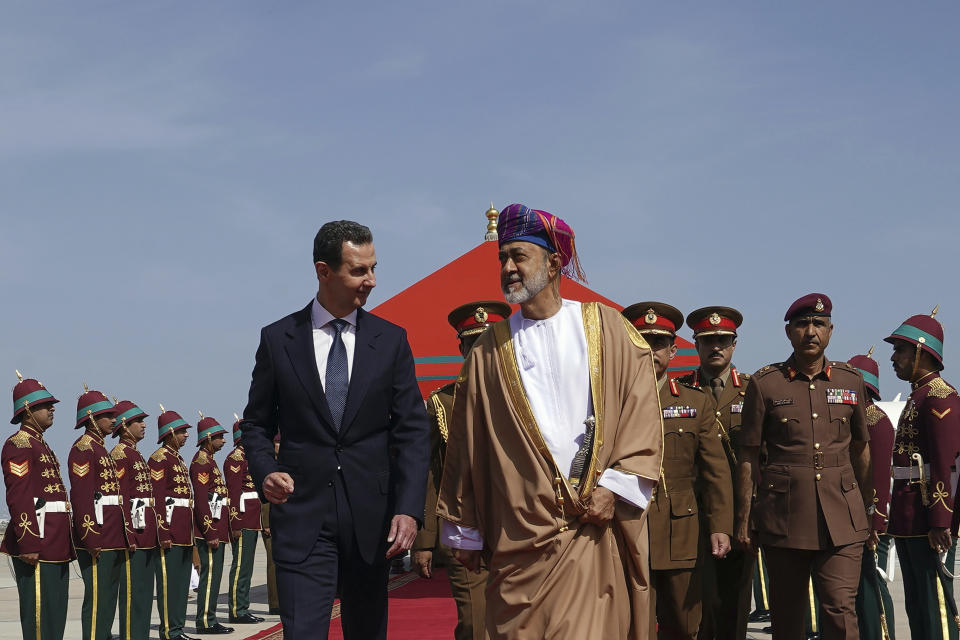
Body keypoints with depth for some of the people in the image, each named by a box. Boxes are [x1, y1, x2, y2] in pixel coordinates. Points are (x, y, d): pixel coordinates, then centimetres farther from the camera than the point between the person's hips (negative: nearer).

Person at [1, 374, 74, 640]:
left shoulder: (40, 445, 20)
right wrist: (28, 543, -23)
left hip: (55, 543, 10)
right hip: (37, 544, -10)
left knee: (56, 607, 11)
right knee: (39, 608, -7)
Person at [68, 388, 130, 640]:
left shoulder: (100, 448, 20)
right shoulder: (83, 448, -10)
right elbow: (81, 496, -18)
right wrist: (90, 538, -22)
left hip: (112, 537, 10)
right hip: (97, 537, -10)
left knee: (109, 595, 12)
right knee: (97, 596, -8)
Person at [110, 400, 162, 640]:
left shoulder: (136, 455, 19)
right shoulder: (120, 455, -11)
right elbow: (120, 498, -17)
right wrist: (128, 536, -21)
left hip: (147, 537, 10)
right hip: (134, 536, -10)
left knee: (145, 591, 11)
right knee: (132, 590, -6)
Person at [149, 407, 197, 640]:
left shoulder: (178, 458, 19)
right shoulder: (160, 458, -10)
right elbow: (157, 498, -16)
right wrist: (164, 533, -21)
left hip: (184, 532, 9)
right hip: (171, 531, -9)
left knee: (182, 582, 11)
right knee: (169, 581, -5)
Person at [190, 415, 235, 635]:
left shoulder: (209, 460, 18)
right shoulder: (201, 461, -13)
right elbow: (201, 500, -20)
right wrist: (210, 533, -22)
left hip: (216, 530, 10)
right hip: (210, 528, -10)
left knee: (213, 574, 12)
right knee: (210, 574, -8)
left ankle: (209, 620, 16)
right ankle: (205, 622, -4)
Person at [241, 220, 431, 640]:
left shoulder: (391, 340, 5)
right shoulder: (278, 339, 3)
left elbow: (412, 430, 2)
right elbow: (256, 424, 11)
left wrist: (409, 508, -10)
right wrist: (265, 471, -10)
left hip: (371, 517, 2)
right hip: (302, 512, -2)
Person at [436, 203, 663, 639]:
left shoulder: (606, 329, 6)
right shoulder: (489, 351, 9)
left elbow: (642, 411, 2)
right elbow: (467, 446, 10)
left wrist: (616, 487, -8)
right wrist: (464, 532, 9)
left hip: (595, 525, -1)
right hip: (520, 533, 2)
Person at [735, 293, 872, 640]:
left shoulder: (851, 381, 8)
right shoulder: (764, 384, 2)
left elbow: (861, 450, 17)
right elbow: (748, 456, 3)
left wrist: (867, 510, 17)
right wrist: (743, 519, 1)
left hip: (841, 520, 1)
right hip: (784, 518, -1)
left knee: (841, 611, -10)